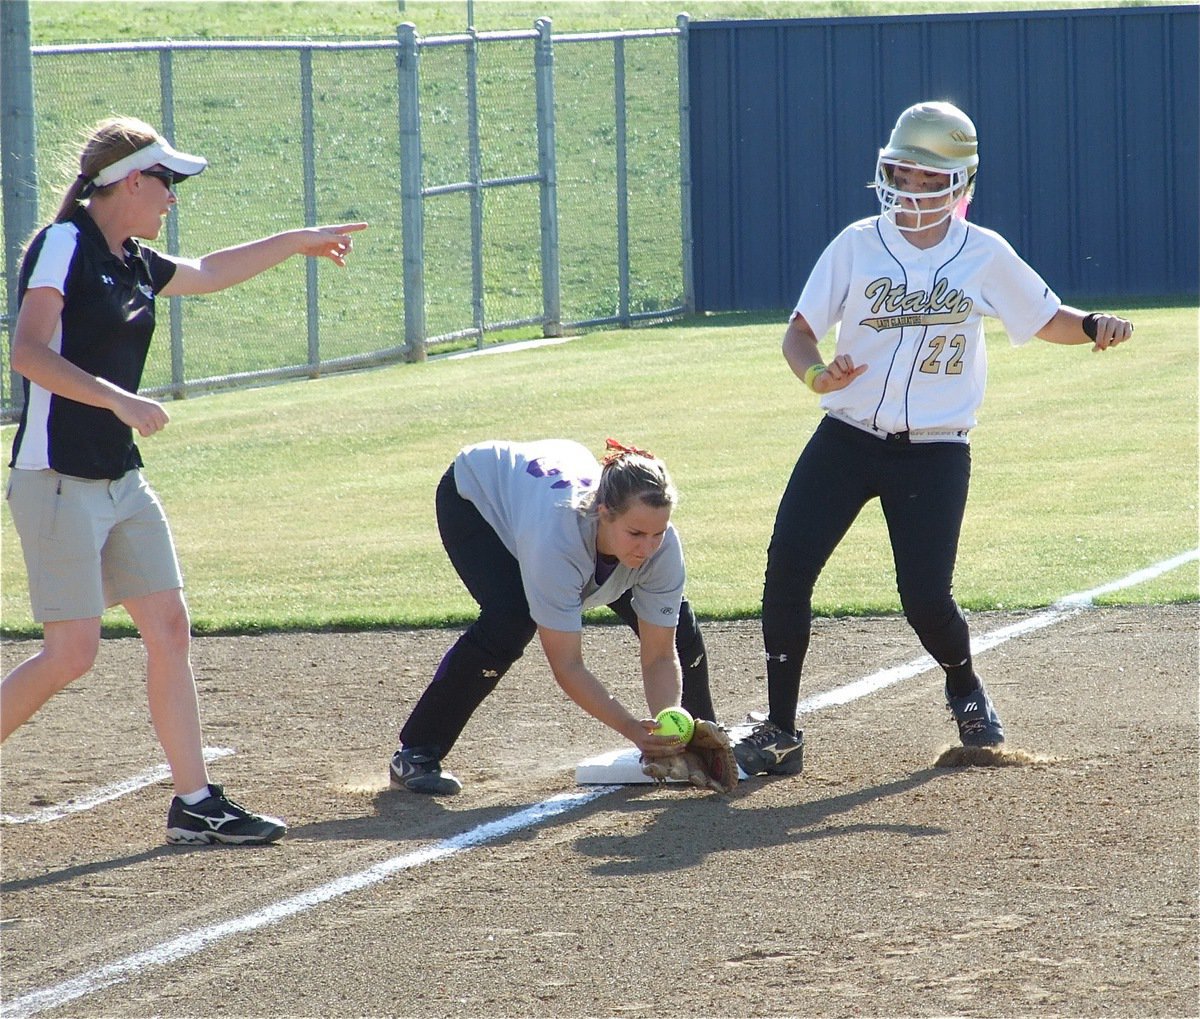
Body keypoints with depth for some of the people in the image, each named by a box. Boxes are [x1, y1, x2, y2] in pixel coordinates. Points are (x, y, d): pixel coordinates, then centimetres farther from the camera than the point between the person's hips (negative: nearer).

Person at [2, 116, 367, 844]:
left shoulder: (135, 264, 13)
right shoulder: (64, 245, -11)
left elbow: (208, 274, 33)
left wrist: (298, 243, 39)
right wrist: (118, 400, -27)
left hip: (122, 482, 9)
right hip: (59, 481, -9)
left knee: (170, 628, 4)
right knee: (72, 652, -10)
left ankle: (196, 804, 8)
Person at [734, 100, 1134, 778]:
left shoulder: (984, 255, 0)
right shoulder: (858, 245, 0)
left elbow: (1046, 319, 9)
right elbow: (800, 332, 2)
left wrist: (1094, 327, -13)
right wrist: (817, 373, -20)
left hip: (935, 452, -1)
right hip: (847, 439, 1)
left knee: (926, 595, -8)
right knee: (787, 568, -13)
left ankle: (967, 695, 26)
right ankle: (780, 733, -4)